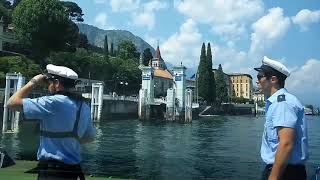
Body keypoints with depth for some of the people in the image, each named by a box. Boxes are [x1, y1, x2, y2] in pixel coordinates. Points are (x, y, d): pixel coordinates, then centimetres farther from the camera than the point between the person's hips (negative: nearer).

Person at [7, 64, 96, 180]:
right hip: (73, 169, 8)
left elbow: (13, 103, -16)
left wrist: (34, 82, -6)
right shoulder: (84, 106, 3)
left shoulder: (53, 103, -19)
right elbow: (90, 137, 14)